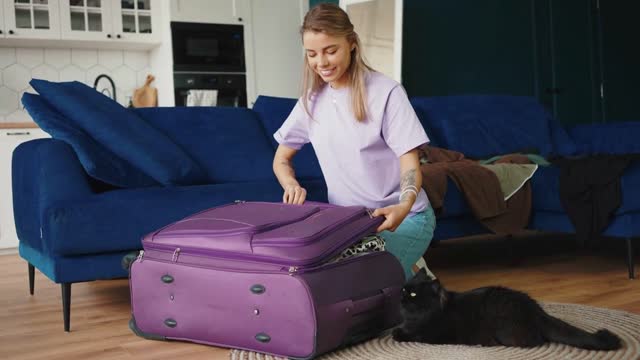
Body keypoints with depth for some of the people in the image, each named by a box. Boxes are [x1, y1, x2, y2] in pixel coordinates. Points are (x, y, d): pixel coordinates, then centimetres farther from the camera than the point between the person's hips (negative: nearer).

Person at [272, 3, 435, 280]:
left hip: (403, 218, -5)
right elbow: (281, 158, 12)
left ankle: (409, 274, 5)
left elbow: (410, 163, -13)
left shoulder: (386, 92, -11)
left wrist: (404, 206, -35)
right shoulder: (312, 99, 4)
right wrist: (291, 185, -12)